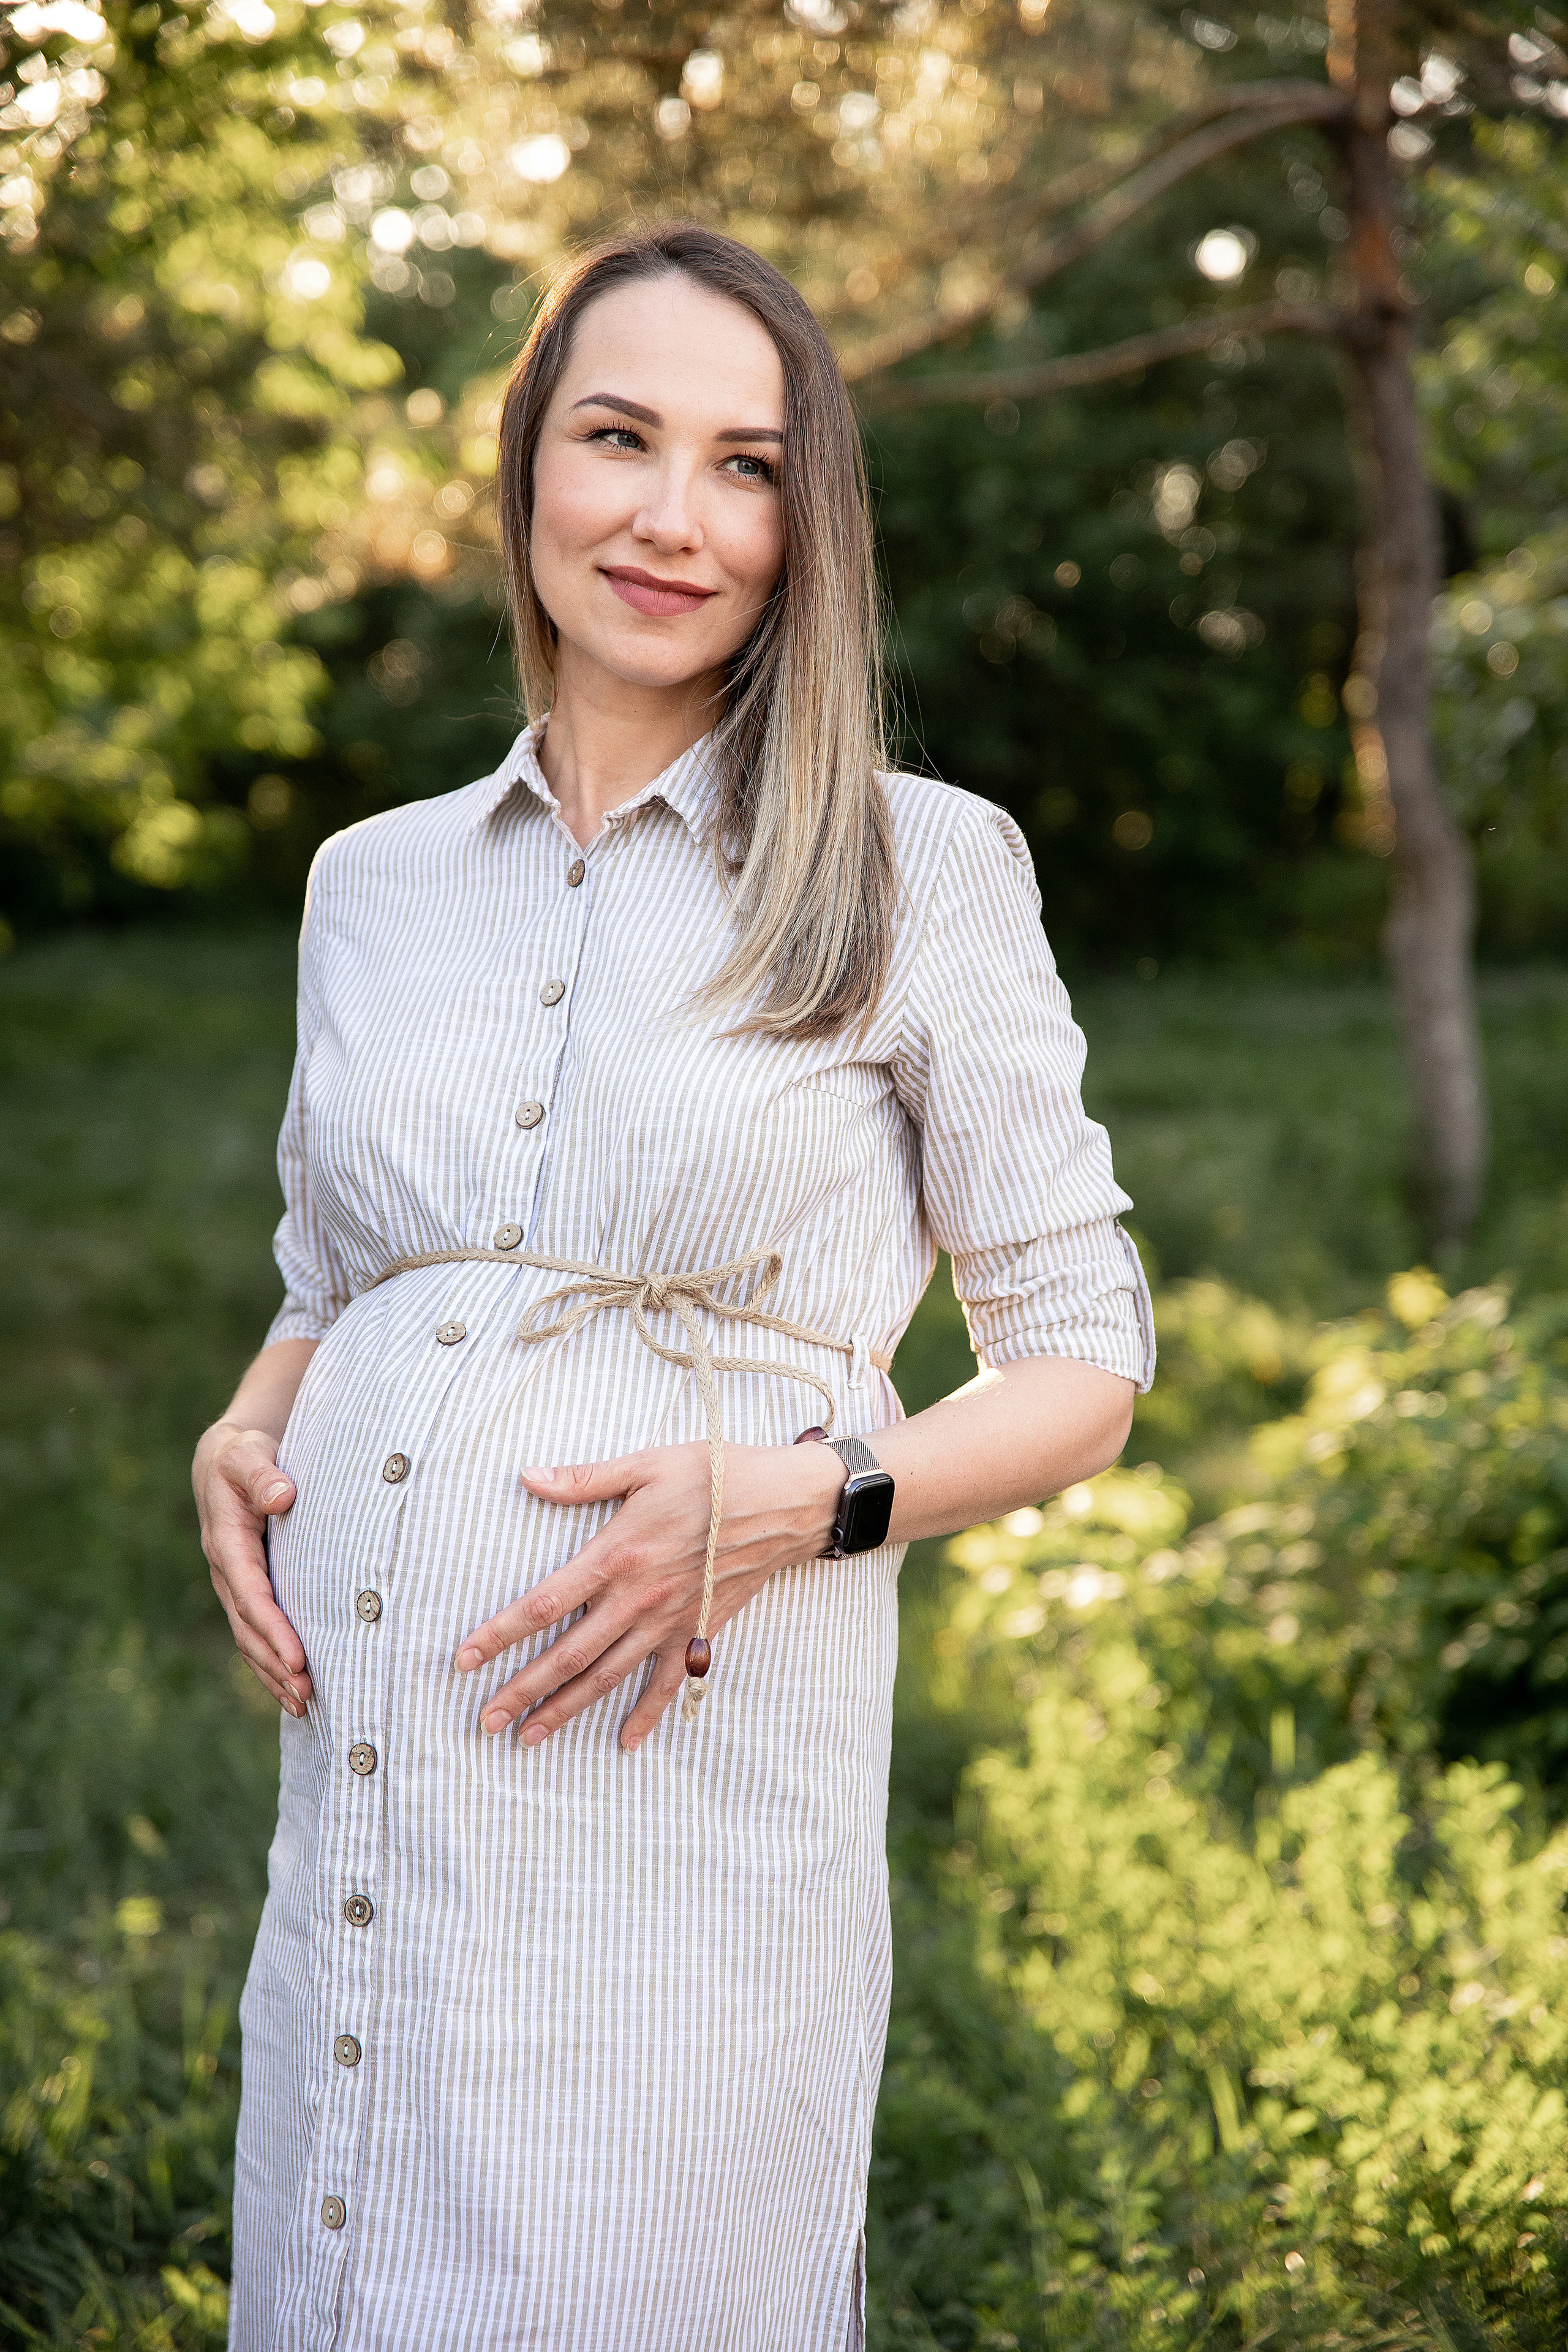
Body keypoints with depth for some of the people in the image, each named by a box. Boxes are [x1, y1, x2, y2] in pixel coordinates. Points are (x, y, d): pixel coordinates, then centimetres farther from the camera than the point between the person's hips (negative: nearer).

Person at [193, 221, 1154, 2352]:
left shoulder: (926, 873, -2)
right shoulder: (375, 880, 10)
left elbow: (1083, 1363, 1)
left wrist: (802, 1500, -16)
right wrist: (242, 1438, 0)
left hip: (693, 1790, -4)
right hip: (357, 1785, 4)